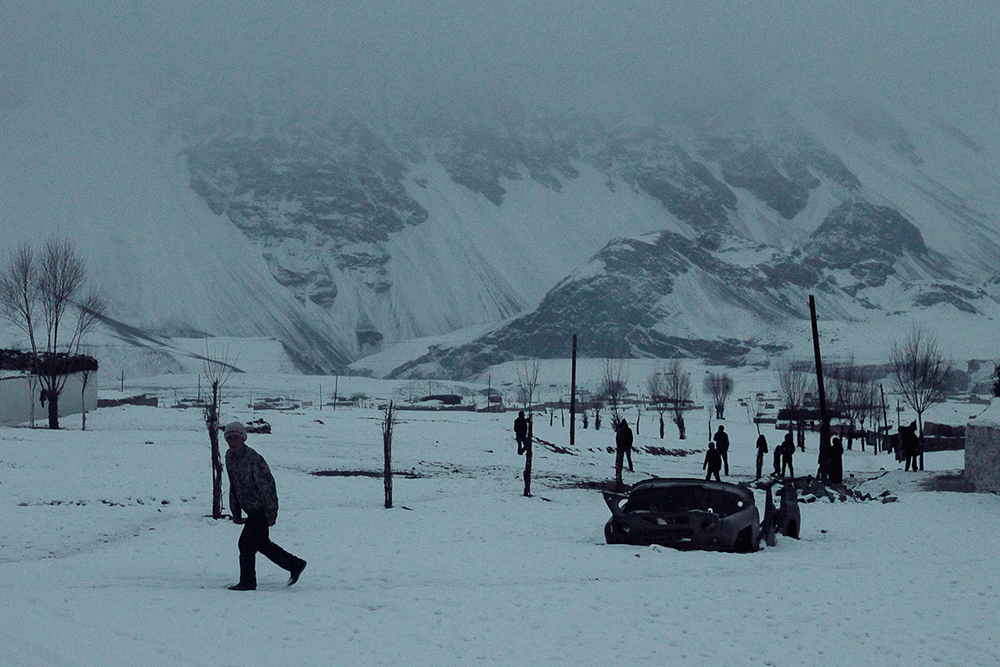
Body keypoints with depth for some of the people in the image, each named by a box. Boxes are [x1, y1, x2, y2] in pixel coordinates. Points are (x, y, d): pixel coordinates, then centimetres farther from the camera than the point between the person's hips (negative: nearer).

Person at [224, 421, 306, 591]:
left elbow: (267, 485, -21)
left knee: (246, 544, -7)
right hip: (251, 511, 9)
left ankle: (247, 582, 6)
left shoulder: (253, 459, -21)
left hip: (261, 509, -9)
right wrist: (236, 512, 15)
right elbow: (233, 486, 15)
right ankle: (295, 565, 29)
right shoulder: (229, 457, 5)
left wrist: (270, 514, -21)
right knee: (262, 543, 17)